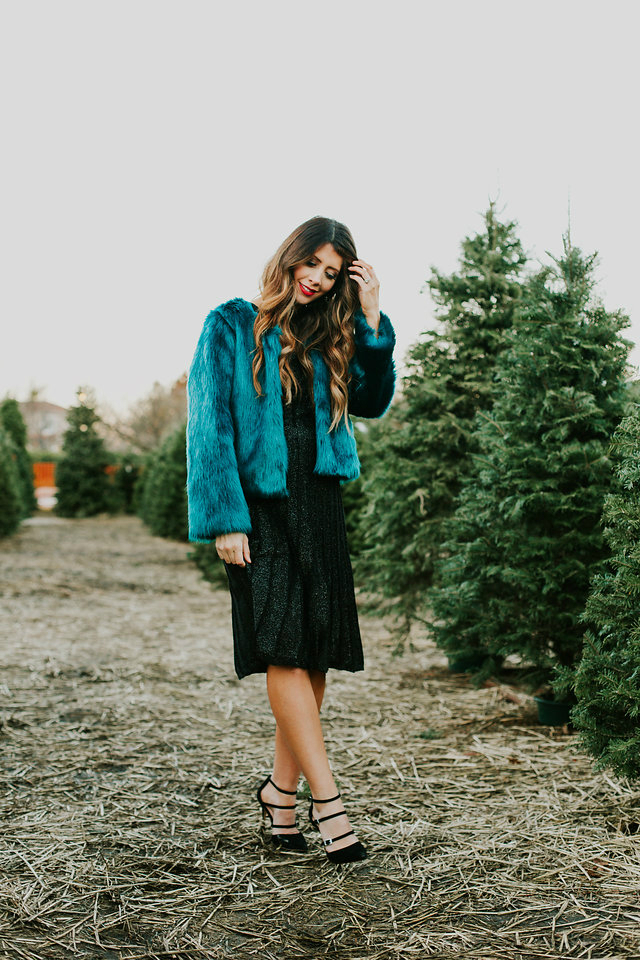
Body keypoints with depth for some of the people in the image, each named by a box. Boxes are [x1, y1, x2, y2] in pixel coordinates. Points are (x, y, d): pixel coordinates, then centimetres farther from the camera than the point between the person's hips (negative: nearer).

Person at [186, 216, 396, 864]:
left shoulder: (329, 338, 16)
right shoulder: (232, 326, 2)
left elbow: (372, 402, 7)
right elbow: (210, 423, -4)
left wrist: (372, 319, 0)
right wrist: (225, 518, -12)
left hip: (318, 506, 5)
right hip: (259, 506, -5)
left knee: (315, 653, 2)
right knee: (283, 650, -11)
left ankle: (281, 789, 16)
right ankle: (325, 798, -6)